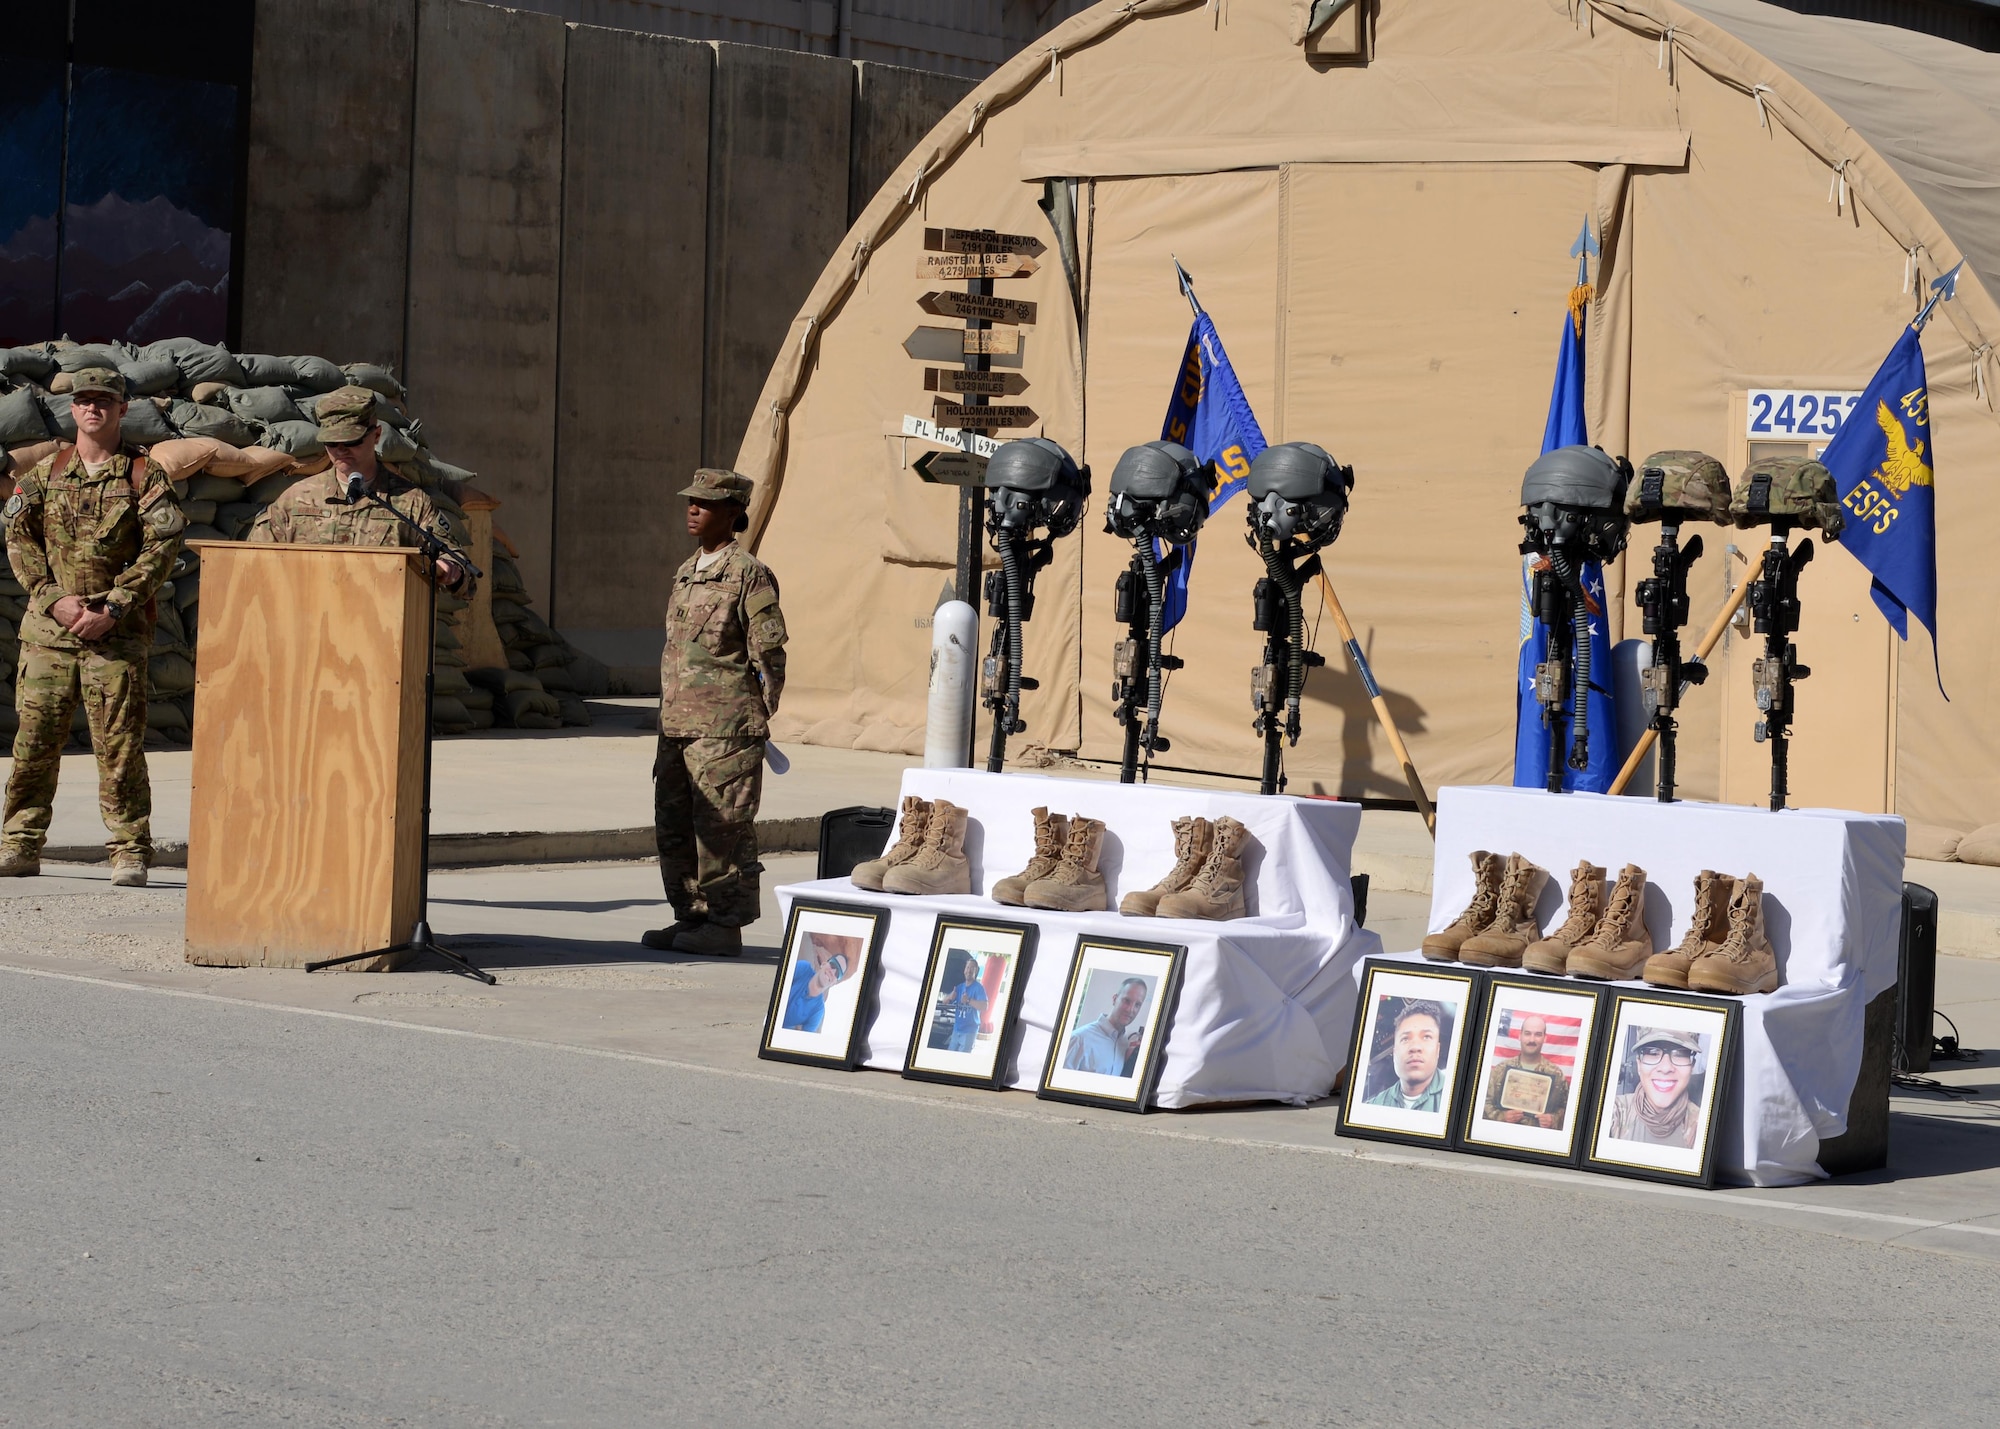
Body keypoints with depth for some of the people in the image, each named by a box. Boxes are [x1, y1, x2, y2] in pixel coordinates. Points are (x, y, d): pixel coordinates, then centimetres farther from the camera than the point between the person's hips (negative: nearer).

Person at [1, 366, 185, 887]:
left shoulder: (144, 476, 2)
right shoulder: (46, 473, 11)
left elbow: (161, 549, -5)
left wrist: (112, 610, -12)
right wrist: (55, 599, -6)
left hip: (116, 631, -3)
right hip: (48, 628, 3)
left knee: (119, 746, -5)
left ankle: (130, 854, 0)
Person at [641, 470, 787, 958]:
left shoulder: (749, 574, -7)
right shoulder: (686, 573, 17)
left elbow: (769, 653, -7)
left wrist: (756, 718, -6)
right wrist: (669, 717, 17)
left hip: (725, 730, -9)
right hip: (678, 724, 9)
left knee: (722, 826, -5)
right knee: (673, 827, 10)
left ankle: (727, 925, 1)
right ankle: (691, 916, 19)